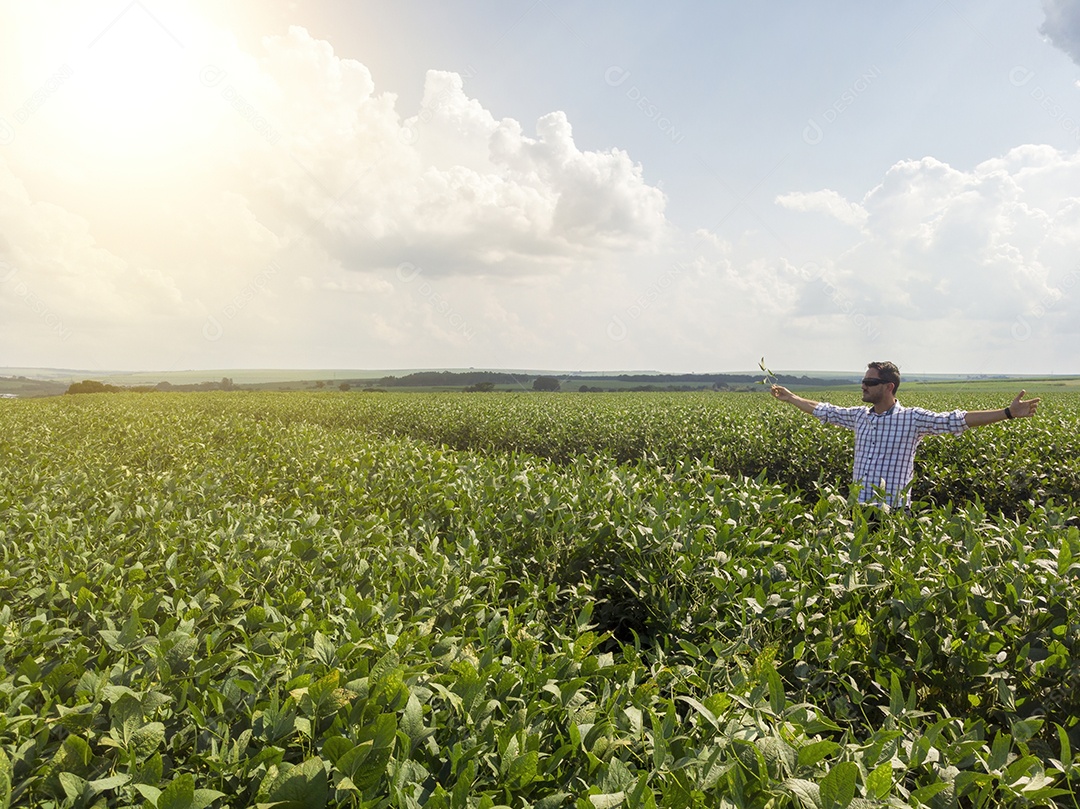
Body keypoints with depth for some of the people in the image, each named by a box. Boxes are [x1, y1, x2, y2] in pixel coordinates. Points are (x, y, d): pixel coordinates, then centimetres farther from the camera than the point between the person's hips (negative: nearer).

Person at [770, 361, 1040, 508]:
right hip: (859, 510, 5)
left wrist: (1008, 413, -18)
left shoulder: (912, 419, -6)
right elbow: (824, 410, 21)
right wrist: (790, 397, 28)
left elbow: (957, 420, -11)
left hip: (894, 513, -5)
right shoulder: (859, 416, 9)